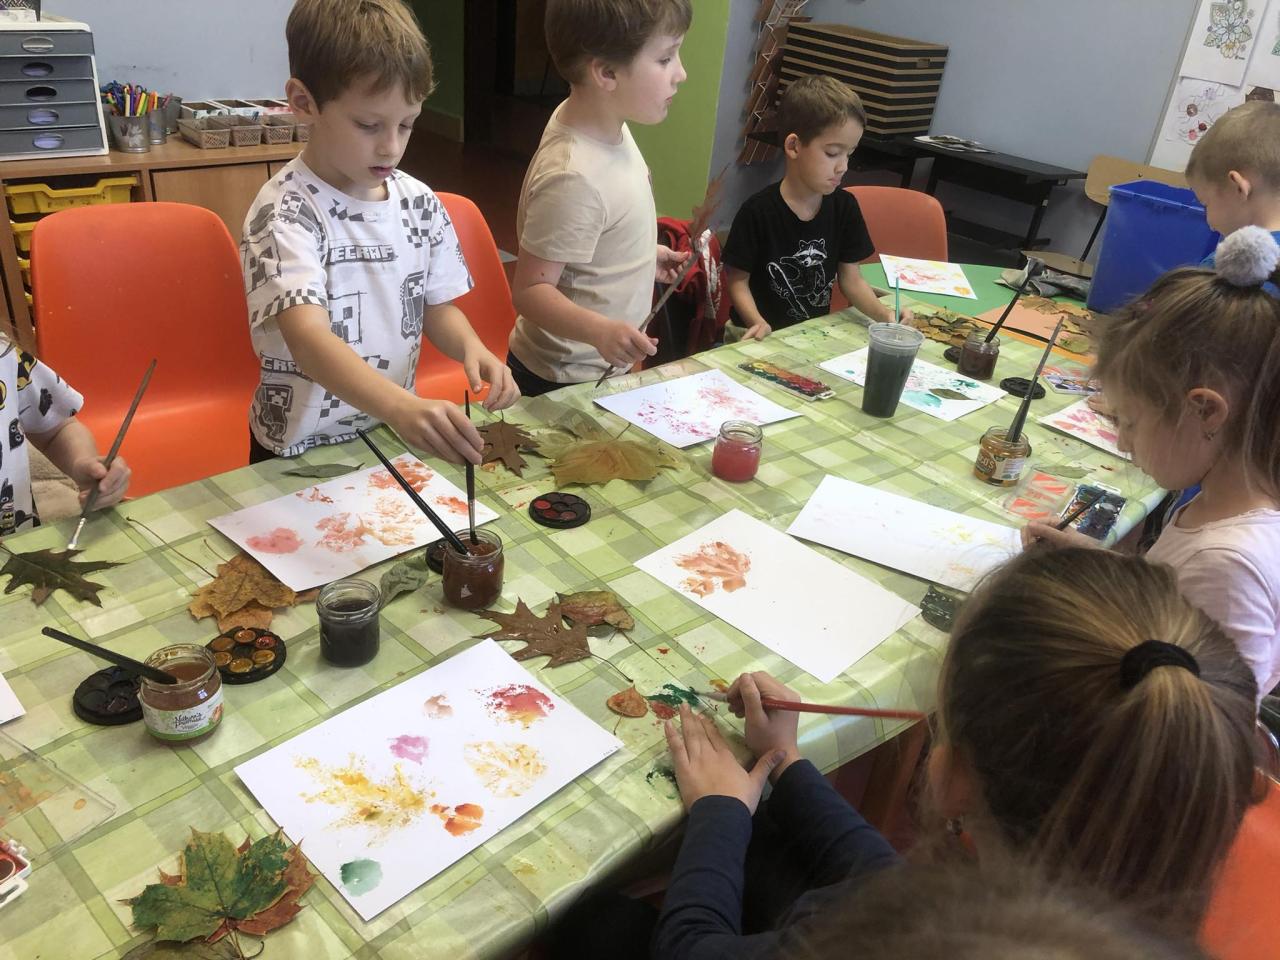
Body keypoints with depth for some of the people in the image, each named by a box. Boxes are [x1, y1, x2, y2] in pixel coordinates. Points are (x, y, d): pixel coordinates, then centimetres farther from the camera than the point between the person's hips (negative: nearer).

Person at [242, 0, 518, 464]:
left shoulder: (419, 202, 1)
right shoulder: (284, 212, -16)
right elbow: (309, 338, -30)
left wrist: (471, 348, -11)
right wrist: (401, 407, -46)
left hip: (396, 434, 5)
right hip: (303, 449, -4)